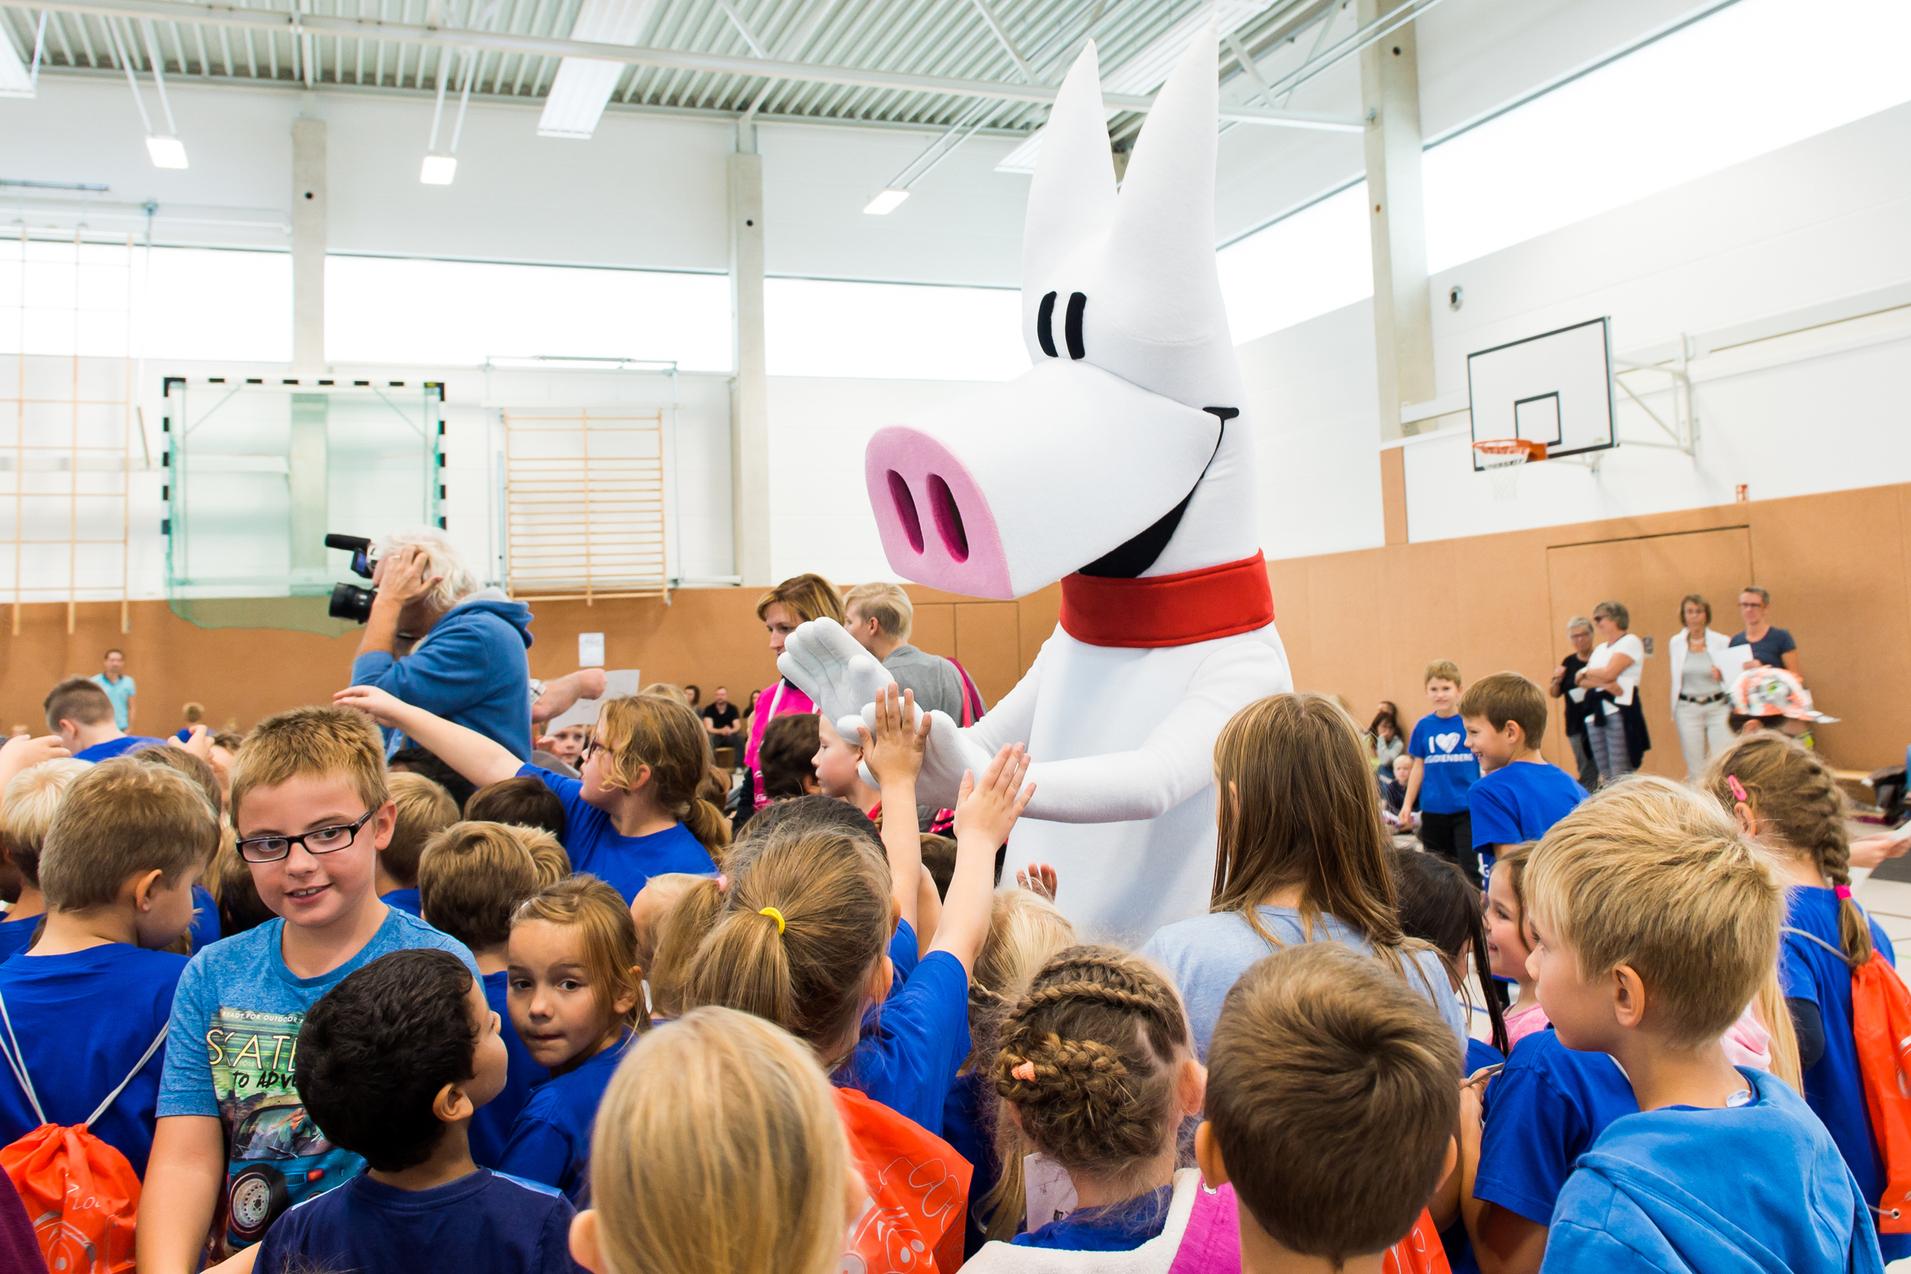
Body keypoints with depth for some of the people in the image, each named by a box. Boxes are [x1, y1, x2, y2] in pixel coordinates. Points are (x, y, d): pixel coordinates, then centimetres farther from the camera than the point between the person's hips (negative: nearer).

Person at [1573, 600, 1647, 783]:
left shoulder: (1630, 642, 0)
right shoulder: (1599, 649, 22)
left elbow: (1609, 673, -12)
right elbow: (1582, 682, 8)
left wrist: (1585, 672, 7)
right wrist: (1604, 683, -12)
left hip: (1620, 711, -7)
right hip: (1595, 715, 7)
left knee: (1620, 777, -12)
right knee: (1605, 777, 6)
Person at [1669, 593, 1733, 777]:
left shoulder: (1723, 642, -1)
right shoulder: (1675, 643, 8)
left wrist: (1722, 675, -19)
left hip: (1718, 707, -2)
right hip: (1688, 709, 2)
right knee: (1695, 768, 4)